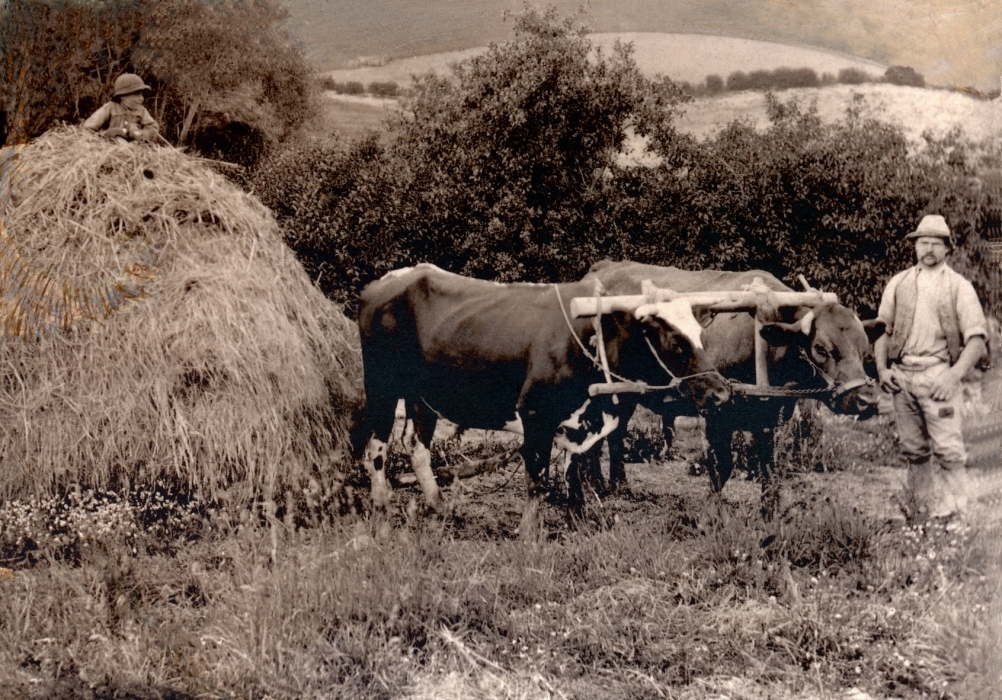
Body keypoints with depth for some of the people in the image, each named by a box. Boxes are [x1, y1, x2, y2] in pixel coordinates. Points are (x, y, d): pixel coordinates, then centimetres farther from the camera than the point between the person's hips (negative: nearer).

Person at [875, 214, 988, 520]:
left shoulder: (959, 287, 4)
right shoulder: (898, 283, 13)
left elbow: (976, 338, -2)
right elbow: (882, 329, 17)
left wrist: (954, 375, -14)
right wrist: (882, 369, 3)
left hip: (938, 376, -3)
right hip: (901, 376, 4)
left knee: (948, 449, -10)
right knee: (914, 450, 8)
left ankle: (950, 515, -6)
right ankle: (923, 513, 15)